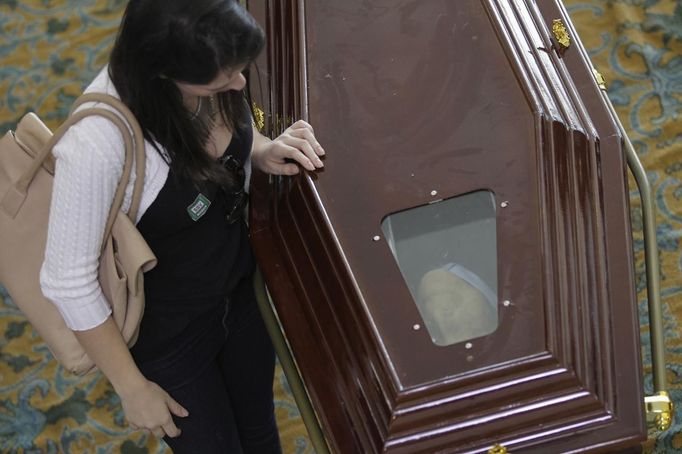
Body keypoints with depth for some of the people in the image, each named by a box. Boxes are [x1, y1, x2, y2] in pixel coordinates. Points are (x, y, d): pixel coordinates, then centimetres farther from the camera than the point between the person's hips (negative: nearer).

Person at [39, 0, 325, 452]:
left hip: (242, 292, 5)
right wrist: (132, 388, -15)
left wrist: (264, 150, -18)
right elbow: (68, 281, -26)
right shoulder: (96, 143, -39)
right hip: (166, 335, -5)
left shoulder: (211, 77, -21)